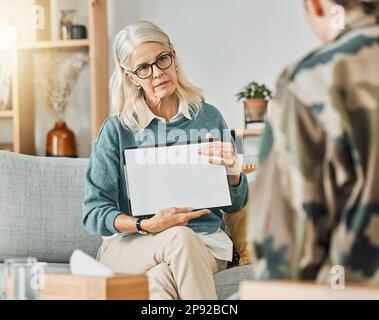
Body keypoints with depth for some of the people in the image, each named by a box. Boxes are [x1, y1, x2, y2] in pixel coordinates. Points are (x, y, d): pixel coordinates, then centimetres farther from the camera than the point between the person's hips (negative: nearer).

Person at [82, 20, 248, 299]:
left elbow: (235, 205, 12)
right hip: (130, 246, 0)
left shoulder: (208, 118, 7)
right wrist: (146, 226, -20)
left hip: (204, 245, 1)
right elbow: (93, 213, -2)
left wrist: (233, 170, -11)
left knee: (162, 278, -36)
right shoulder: (117, 130, 0)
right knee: (179, 238, -35)